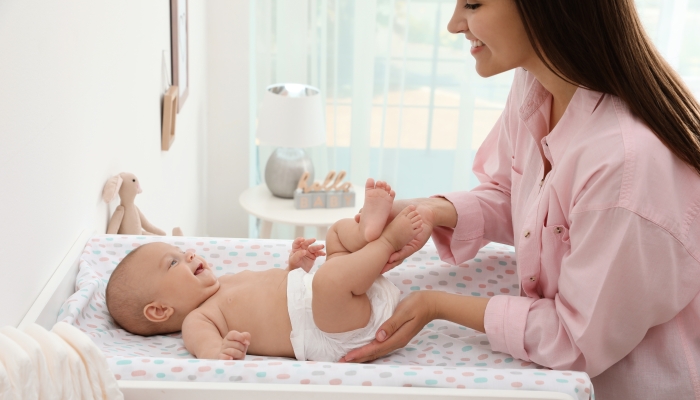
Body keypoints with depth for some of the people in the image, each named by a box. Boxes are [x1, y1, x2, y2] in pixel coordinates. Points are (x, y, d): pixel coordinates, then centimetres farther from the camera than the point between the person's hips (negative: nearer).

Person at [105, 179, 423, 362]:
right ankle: (388, 239, -14)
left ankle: (370, 230, -14)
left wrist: (296, 267, 15)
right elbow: (208, 351, -27)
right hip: (336, 334, -9)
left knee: (341, 230, 21)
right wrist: (223, 354, -51)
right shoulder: (197, 320, -4)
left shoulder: (227, 284, 25)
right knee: (332, 275, -40)